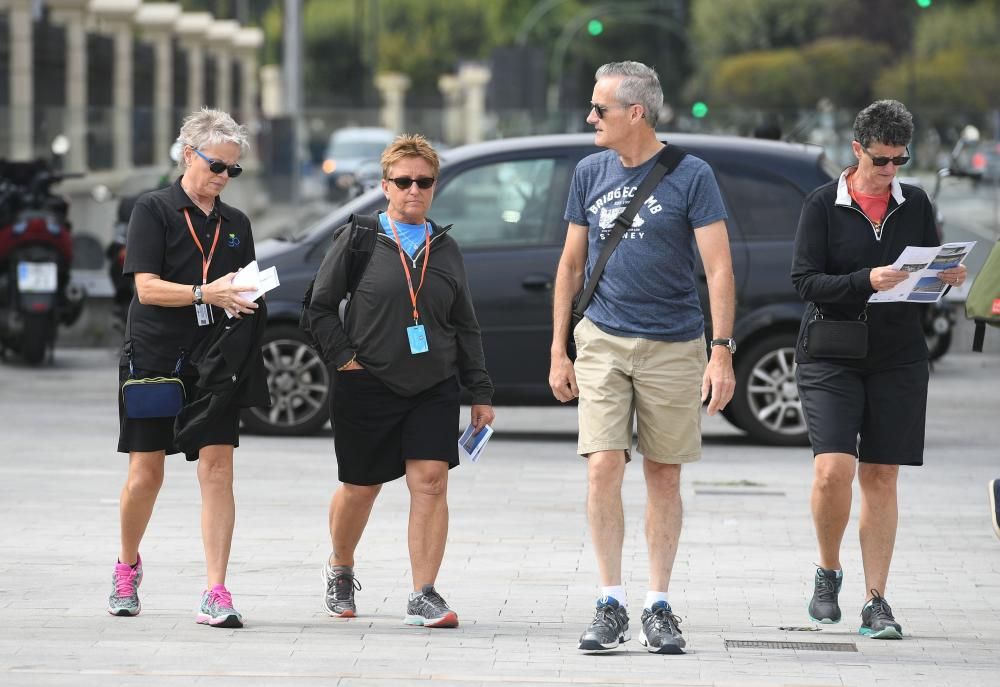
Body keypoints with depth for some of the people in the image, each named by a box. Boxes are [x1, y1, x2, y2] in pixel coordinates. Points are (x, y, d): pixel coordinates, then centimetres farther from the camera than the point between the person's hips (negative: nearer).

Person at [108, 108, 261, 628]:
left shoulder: (235, 224, 13)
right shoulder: (154, 211, -2)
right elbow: (148, 288, -11)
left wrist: (245, 302, -5)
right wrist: (205, 293, -23)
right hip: (153, 360, -3)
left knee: (217, 468, -9)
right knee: (145, 474, 3)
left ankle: (215, 594, -11)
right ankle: (127, 566, 30)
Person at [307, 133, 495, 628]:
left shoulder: (445, 249, 10)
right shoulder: (358, 240, -1)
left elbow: (465, 327, 14)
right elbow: (320, 307, 3)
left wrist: (480, 393, 12)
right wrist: (344, 359, -7)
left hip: (434, 388, 2)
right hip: (368, 385, -2)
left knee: (430, 482, -10)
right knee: (360, 489, 9)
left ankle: (423, 596, -9)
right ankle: (340, 571, 36)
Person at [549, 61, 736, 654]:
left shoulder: (690, 176, -5)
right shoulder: (591, 174, 7)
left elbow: (719, 268, -8)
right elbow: (572, 265, 13)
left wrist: (722, 351, -16)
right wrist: (558, 351, 9)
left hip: (673, 346, -2)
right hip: (603, 342, 2)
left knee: (665, 477, 5)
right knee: (604, 467, -10)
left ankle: (660, 607, 14)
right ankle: (612, 605, -3)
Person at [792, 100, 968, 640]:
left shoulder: (915, 205, 8)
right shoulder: (823, 205, -2)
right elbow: (805, 281, -9)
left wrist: (947, 278, -8)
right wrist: (866, 281, -23)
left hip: (898, 357, 3)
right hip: (830, 357, -3)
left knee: (881, 476, 2)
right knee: (833, 470, -15)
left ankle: (876, 601, 7)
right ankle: (827, 572, 10)